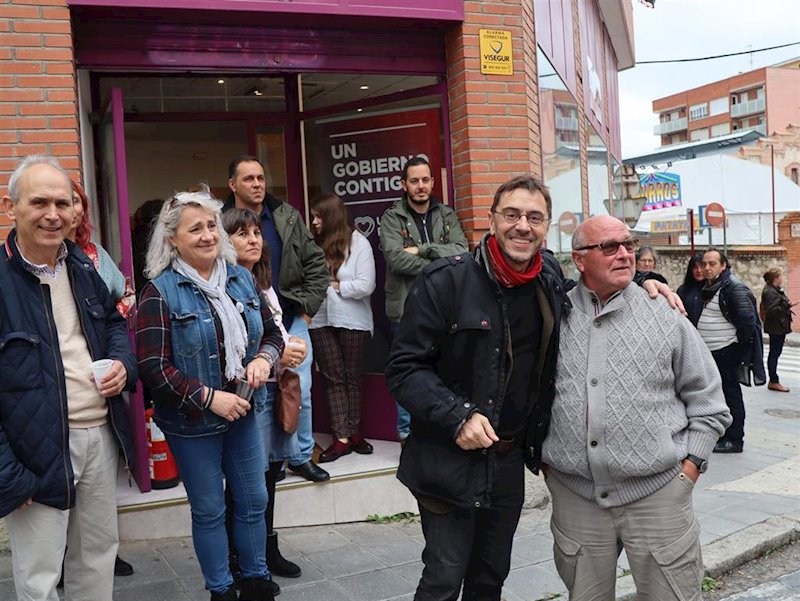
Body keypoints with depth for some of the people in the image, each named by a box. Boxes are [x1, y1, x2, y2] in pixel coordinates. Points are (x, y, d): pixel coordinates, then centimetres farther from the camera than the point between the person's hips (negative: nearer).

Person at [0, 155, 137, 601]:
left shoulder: (81, 264, 6)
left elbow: (113, 320, 22)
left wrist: (123, 362, -1)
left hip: (101, 435, 6)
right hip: (38, 450, -6)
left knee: (98, 554, 20)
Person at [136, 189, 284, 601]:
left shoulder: (241, 278, 2)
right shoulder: (160, 291, -14)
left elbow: (272, 332, 11)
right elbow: (153, 367, -17)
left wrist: (264, 358, -11)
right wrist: (209, 398, -21)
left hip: (242, 410, 5)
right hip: (192, 421, -5)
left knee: (253, 501, 16)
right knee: (209, 509, 11)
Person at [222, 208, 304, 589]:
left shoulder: (263, 283, 15)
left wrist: (292, 347, 4)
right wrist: (274, 354, -14)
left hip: (274, 386, 8)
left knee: (271, 470, 16)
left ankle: (268, 548, 30)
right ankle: (244, 561, 13)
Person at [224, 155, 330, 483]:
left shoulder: (288, 217, 3)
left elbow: (316, 262, 6)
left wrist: (308, 305, 1)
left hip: (291, 321, 3)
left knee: (300, 394, 8)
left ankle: (302, 456, 26)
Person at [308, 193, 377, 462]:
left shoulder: (358, 243, -6)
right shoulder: (314, 245, 4)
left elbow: (365, 286, -13)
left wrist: (335, 286, -9)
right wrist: (332, 286, -13)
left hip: (352, 320, -2)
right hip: (321, 321, 3)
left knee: (352, 376, 9)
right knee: (333, 378, 3)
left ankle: (354, 432, 20)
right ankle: (342, 437, 6)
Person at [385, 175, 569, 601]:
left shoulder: (550, 285, 3)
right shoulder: (445, 281, -14)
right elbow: (404, 369, -14)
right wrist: (458, 417, -26)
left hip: (509, 461, 6)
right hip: (449, 460, -5)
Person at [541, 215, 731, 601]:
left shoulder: (666, 318, 0)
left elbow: (707, 403, 6)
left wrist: (689, 466, 0)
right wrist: (541, 455, 8)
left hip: (658, 494, -1)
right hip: (574, 495, 1)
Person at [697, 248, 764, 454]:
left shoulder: (734, 287, -15)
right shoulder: (708, 287, 13)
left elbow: (747, 320, -18)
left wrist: (739, 345, -10)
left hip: (726, 351, -9)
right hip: (709, 351, 9)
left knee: (730, 393, -1)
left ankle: (734, 439, 7)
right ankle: (720, 434, 27)